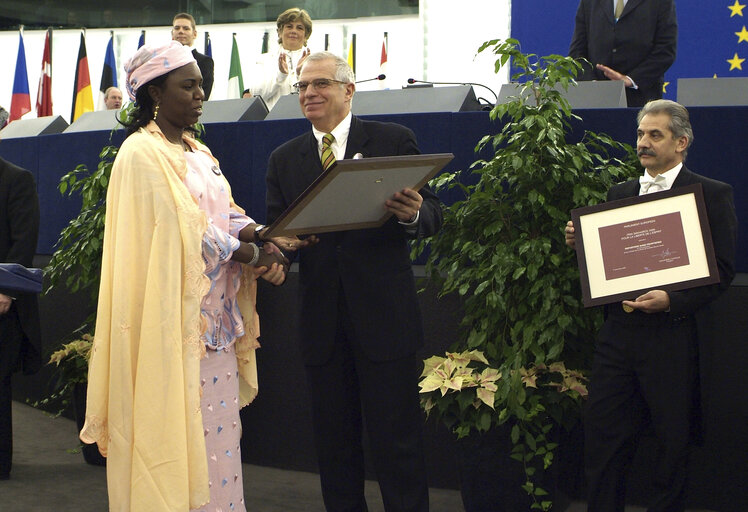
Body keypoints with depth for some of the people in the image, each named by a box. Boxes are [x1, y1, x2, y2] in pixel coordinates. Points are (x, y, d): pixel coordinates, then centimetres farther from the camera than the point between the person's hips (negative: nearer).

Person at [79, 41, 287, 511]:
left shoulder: (199, 153, 17)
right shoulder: (143, 153, -11)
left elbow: (228, 215, 12)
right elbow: (185, 231, -18)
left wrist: (262, 240, -8)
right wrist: (254, 257, -11)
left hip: (215, 316, 8)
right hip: (176, 318, -8)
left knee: (218, 428, 9)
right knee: (183, 429, -4)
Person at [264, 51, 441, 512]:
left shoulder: (394, 141, 2)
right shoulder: (285, 159, 12)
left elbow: (433, 215, -3)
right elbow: (276, 229, 10)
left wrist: (413, 214, -26)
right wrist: (283, 240, -14)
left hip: (384, 314, -4)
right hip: (321, 317, 4)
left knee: (397, 438, 0)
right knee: (334, 437, 12)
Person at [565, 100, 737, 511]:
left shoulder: (712, 195, -2)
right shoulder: (619, 194, 16)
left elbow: (722, 270, -8)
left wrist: (672, 299, -21)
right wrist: (579, 242, -4)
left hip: (672, 337, -4)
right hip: (618, 334, 5)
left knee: (673, 443, 6)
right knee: (601, 436, 5)